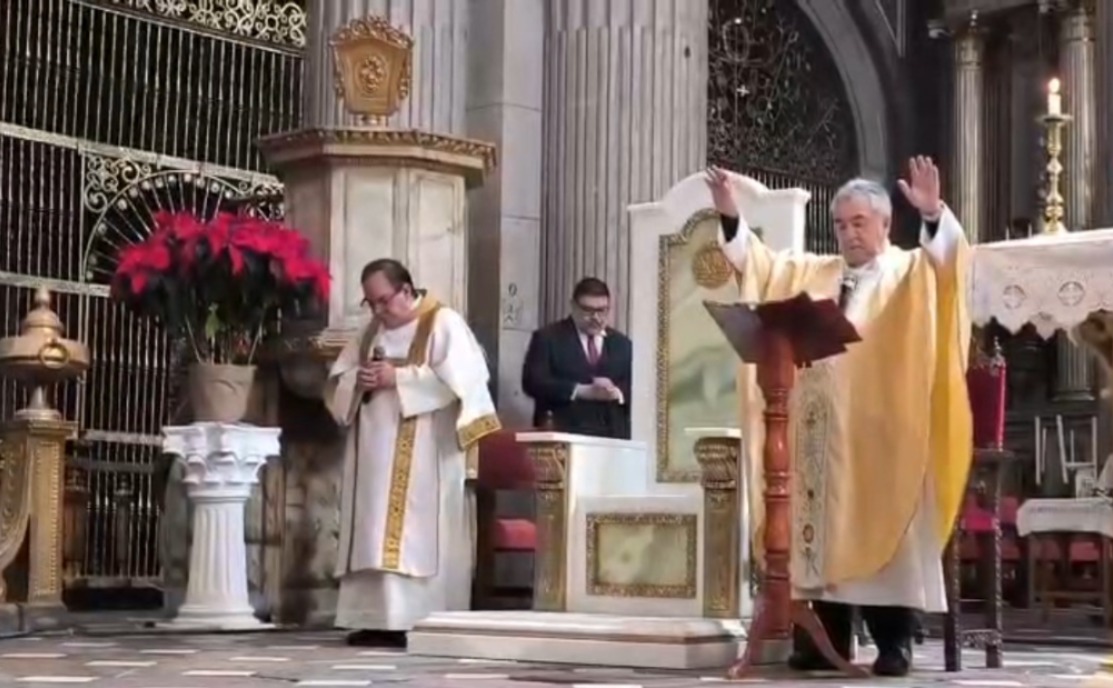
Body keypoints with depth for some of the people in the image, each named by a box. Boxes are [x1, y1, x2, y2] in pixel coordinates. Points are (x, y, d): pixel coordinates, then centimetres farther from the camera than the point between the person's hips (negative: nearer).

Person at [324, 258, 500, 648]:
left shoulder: (443, 323, -3)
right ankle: (376, 619, 1)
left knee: (417, 537, -12)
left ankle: (421, 623, -13)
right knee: (373, 537, 1)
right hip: (375, 453, 7)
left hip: (425, 457, -7)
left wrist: (399, 378, -15)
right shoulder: (370, 331, 18)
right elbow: (337, 381, 15)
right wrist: (358, 380, -7)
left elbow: (457, 378, -16)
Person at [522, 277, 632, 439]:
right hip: (563, 434, -3)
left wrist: (617, 393, -12)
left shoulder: (622, 344, 17)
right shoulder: (548, 337, 6)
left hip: (612, 436, 3)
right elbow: (532, 382, -6)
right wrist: (581, 391, -15)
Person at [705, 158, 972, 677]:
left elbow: (947, 260, -13)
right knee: (825, 530, 5)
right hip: (821, 434, 5)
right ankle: (830, 639, 11)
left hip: (880, 434, -5)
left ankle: (894, 644, -2)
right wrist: (730, 217, -2)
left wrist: (933, 214, -33)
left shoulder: (909, 273, 5)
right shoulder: (810, 273, 19)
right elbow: (755, 261, 15)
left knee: (883, 533, -5)